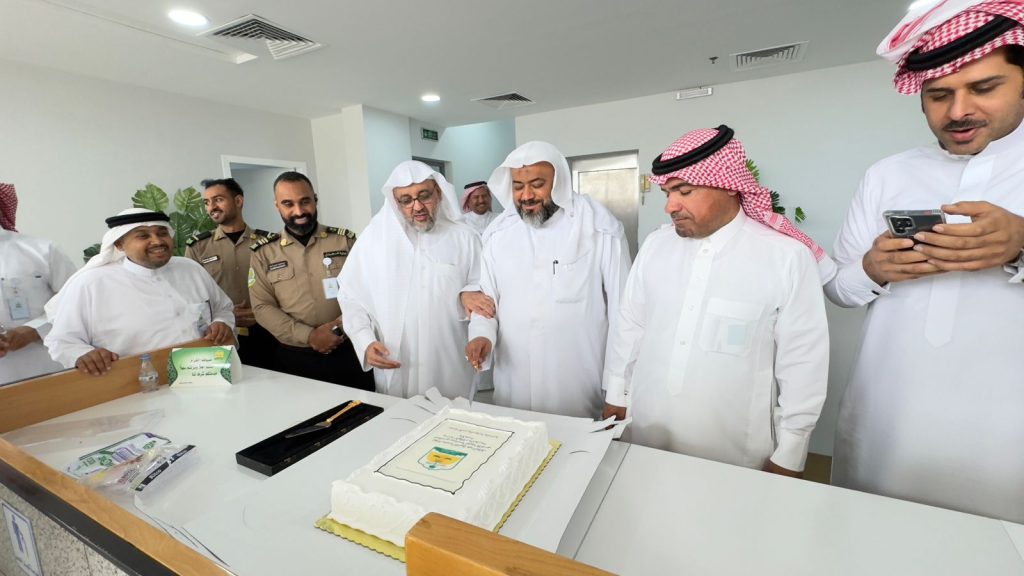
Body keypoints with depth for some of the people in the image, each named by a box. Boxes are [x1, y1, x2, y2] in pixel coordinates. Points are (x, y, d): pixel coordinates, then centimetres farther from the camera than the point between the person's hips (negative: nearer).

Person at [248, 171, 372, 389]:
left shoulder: (345, 239, 2)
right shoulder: (264, 252, 4)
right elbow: (262, 307, -1)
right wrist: (308, 336, -12)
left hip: (348, 351, 0)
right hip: (295, 357, 1)